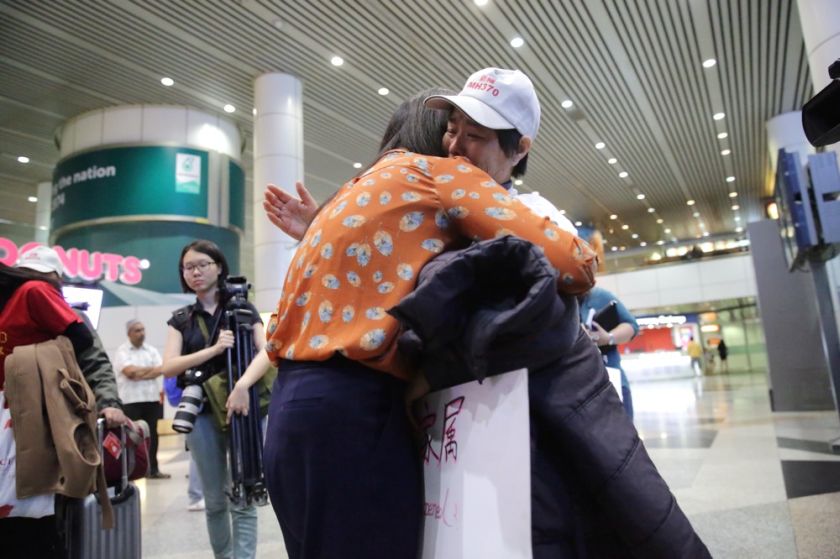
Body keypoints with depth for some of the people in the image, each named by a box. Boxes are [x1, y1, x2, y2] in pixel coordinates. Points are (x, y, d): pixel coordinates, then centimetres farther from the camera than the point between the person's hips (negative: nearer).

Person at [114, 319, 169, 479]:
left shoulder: (152, 350, 12)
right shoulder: (122, 351, 0)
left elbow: (160, 370, -1)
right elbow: (130, 372, -14)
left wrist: (139, 373, -14)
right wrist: (152, 369, -5)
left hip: (152, 399, 4)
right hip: (131, 401, -4)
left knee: (152, 435, 8)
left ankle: (153, 469, 16)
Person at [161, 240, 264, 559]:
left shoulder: (243, 309, 5)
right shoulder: (181, 320, 11)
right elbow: (168, 367, -3)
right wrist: (214, 349, -17)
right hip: (202, 411, 3)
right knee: (215, 501, 11)